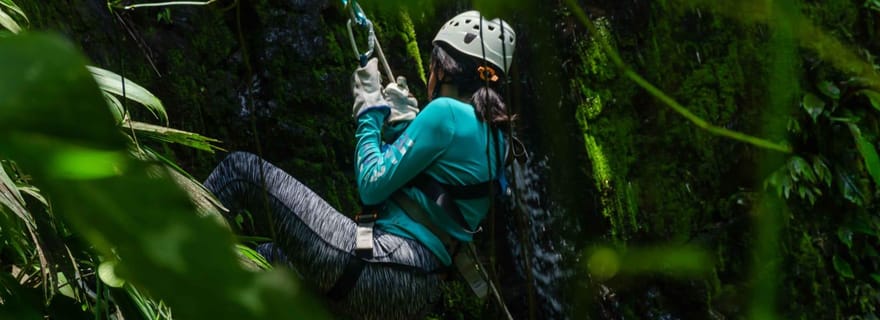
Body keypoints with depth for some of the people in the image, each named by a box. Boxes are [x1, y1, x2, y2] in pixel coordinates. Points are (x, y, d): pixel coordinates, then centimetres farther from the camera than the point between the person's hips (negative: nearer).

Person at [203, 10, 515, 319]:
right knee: (268, 256, 32)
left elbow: (372, 186, -9)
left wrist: (370, 113, 4)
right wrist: (402, 121, 25)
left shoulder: (447, 111, -11)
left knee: (242, 169, -2)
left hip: (381, 270, -10)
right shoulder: (492, 134, 16)